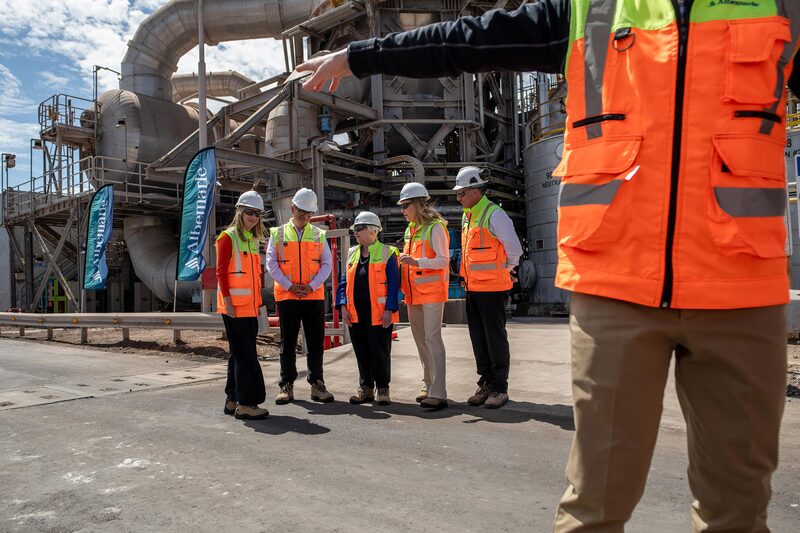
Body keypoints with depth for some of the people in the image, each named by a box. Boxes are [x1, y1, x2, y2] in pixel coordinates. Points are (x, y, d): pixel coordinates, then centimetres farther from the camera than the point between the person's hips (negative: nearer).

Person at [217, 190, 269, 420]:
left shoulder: (253, 239, 16)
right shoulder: (228, 237, -6)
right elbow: (221, 271, -11)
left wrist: (258, 300, 16)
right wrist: (227, 299, -17)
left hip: (250, 306, 8)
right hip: (234, 306, -8)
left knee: (240, 353, 12)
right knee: (246, 354, -8)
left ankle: (233, 400, 21)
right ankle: (245, 404, -2)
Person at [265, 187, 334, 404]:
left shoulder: (318, 235, 9)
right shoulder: (278, 234, 6)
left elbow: (327, 264, 4)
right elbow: (271, 264, 1)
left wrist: (311, 286, -10)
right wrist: (290, 286, -10)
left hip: (314, 296, 1)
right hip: (286, 296, -1)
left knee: (316, 342, 3)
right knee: (288, 343, 6)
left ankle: (317, 384, 12)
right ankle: (287, 385, 14)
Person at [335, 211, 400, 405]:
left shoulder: (387, 252, -2)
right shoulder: (352, 254, 14)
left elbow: (393, 283, -6)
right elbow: (345, 281, 14)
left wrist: (389, 309, -13)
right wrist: (343, 306, 2)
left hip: (378, 312, -5)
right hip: (355, 313, 5)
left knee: (380, 351, 2)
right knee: (361, 351, 11)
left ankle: (383, 388, 16)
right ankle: (365, 388, 22)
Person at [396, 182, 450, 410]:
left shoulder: (435, 227, -9)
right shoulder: (410, 230, 16)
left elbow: (443, 260, -16)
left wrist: (417, 262, -27)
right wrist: (404, 260, 5)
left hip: (432, 291, -8)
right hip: (414, 293, 8)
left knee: (432, 338, -11)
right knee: (420, 339, 12)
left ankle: (438, 393, -8)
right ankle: (428, 385, 23)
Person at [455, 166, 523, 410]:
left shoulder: (494, 214, -13)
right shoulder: (467, 216, 14)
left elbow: (514, 249, -13)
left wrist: (502, 270, 1)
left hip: (492, 288, -8)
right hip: (472, 287, 8)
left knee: (495, 338, 1)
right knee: (478, 339, 12)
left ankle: (499, 387, 11)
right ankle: (486, 384, 23)